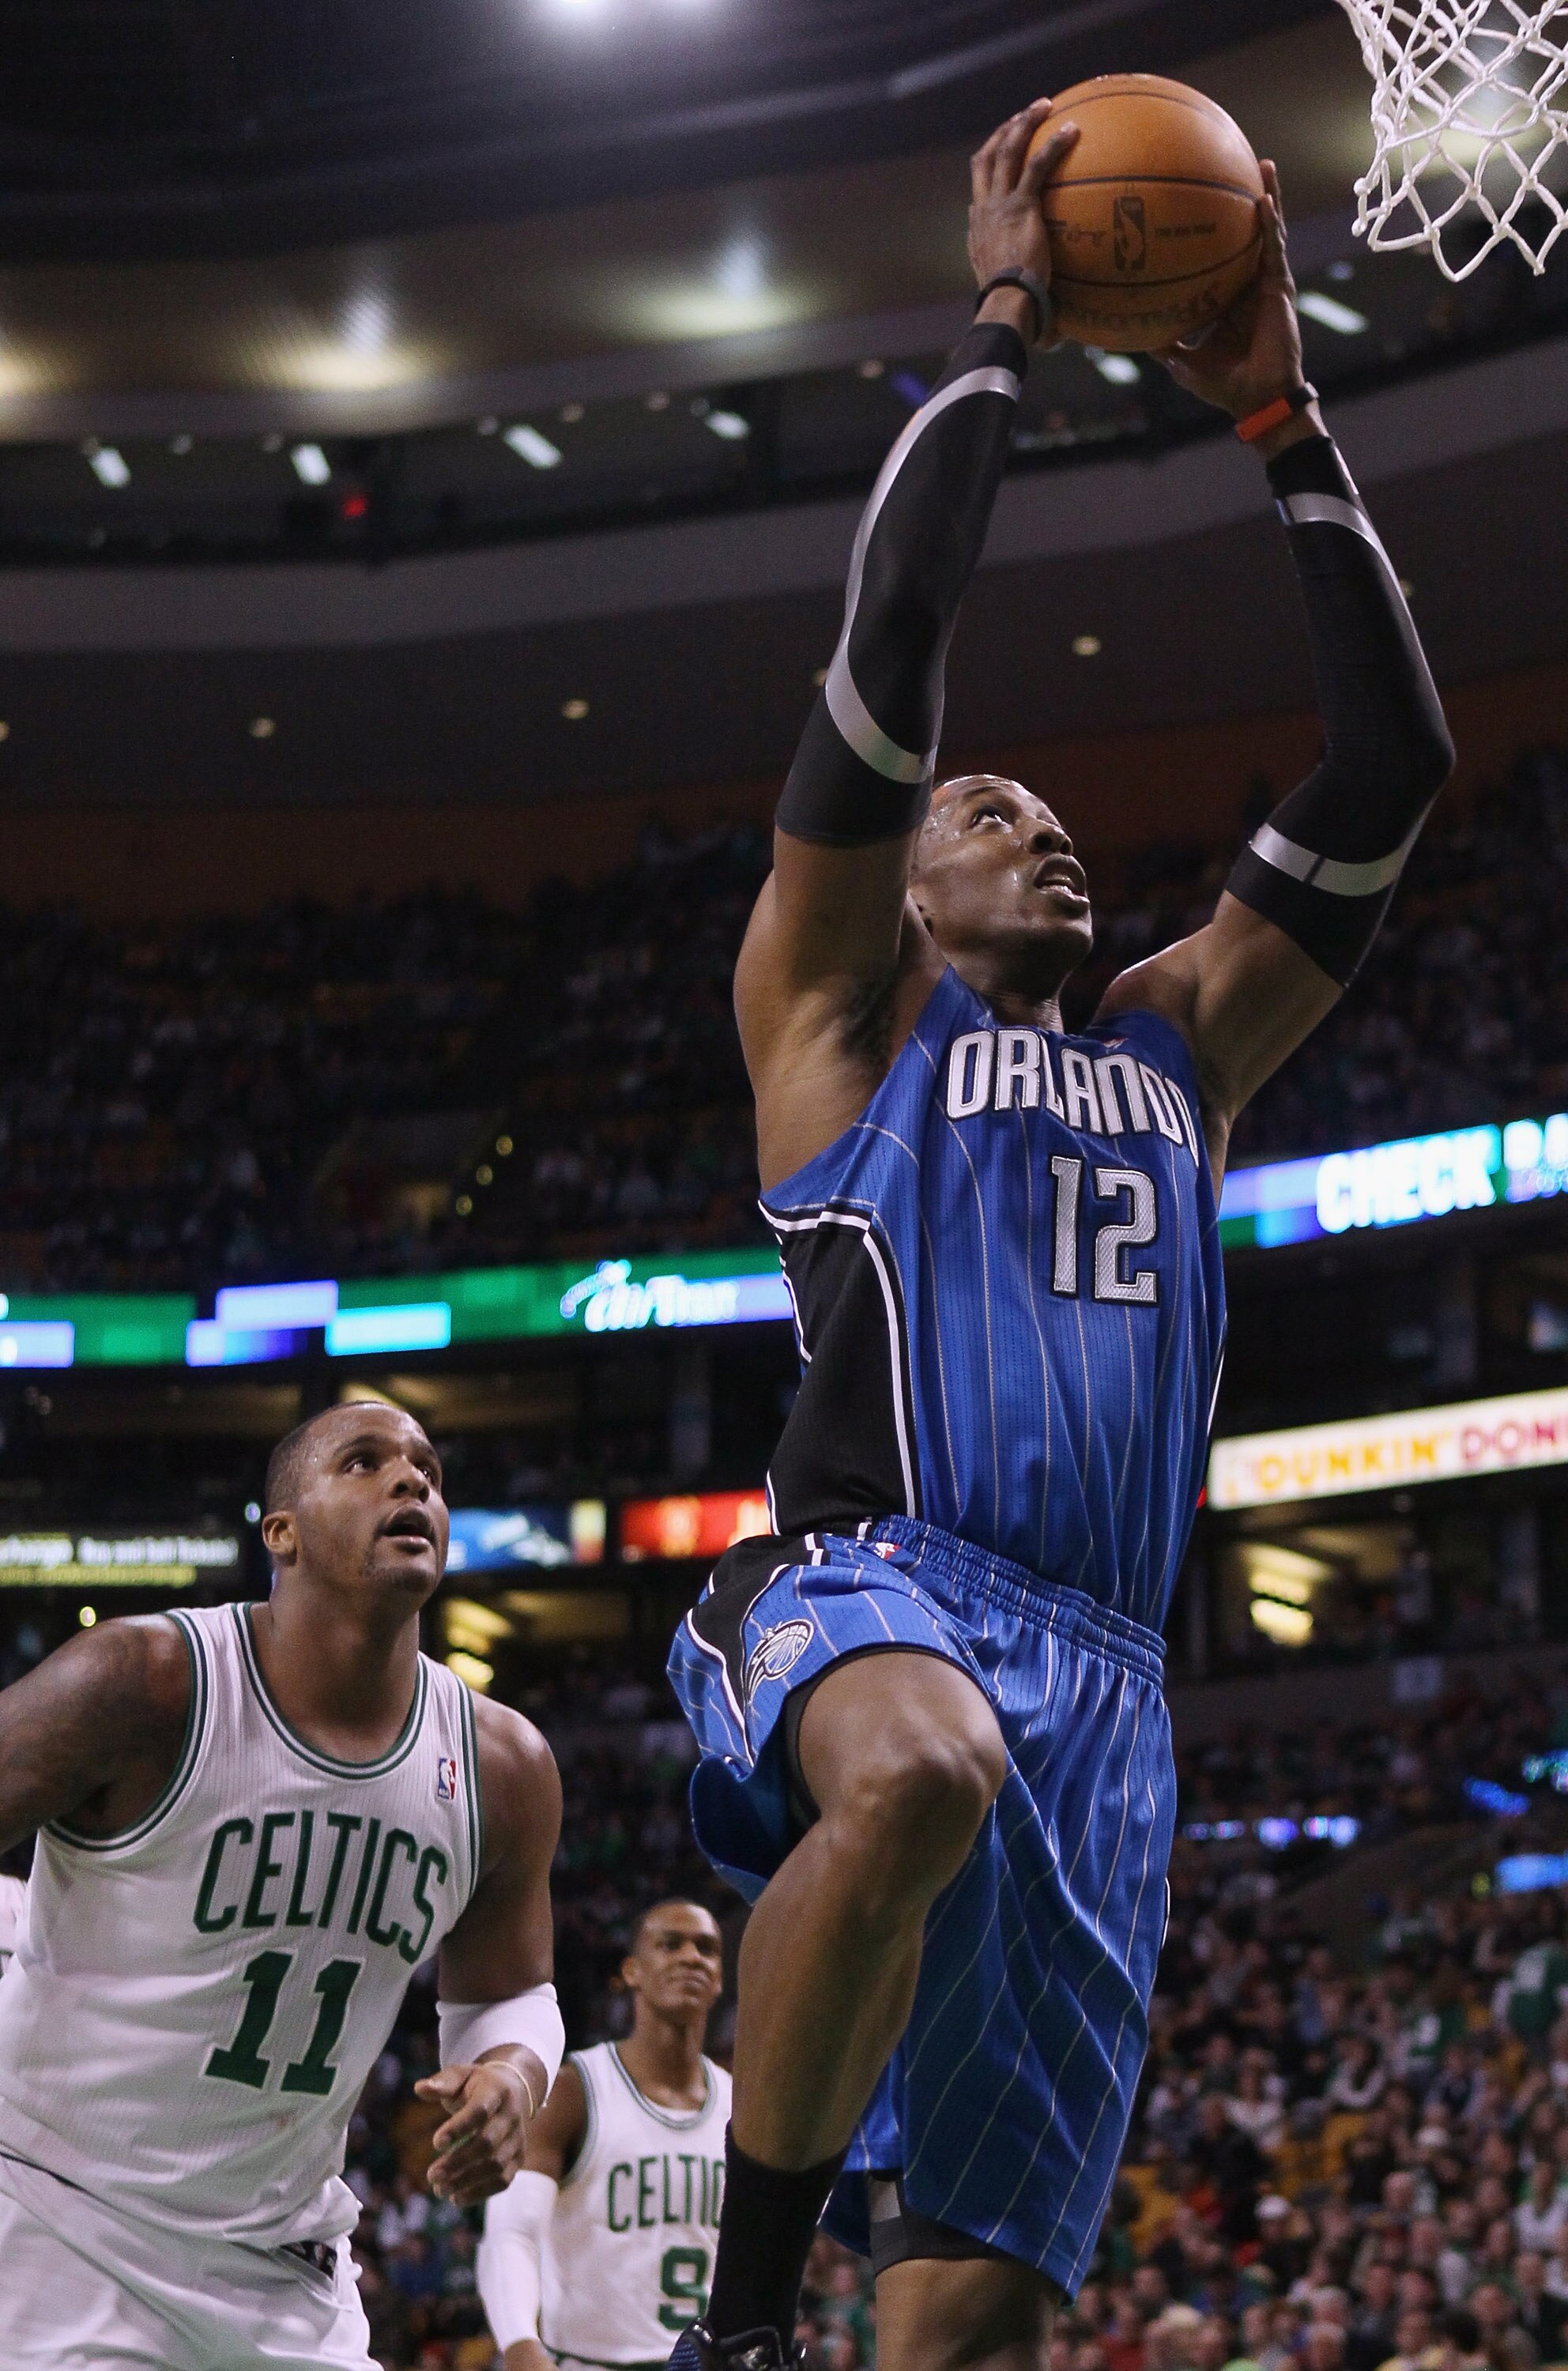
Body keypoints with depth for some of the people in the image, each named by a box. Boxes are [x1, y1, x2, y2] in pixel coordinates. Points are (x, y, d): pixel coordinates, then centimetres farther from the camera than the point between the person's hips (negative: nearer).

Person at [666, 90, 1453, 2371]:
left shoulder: (1172, 1048, 26)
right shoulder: (841, 1018, 13)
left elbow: (1392, 765, 21)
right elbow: (891, 637, 1)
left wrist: (1280, 415, 18)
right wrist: (1002, 330, 7)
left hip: (1097, 1672, 5)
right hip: (860, 1582, -5)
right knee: (921, 1774, -41)